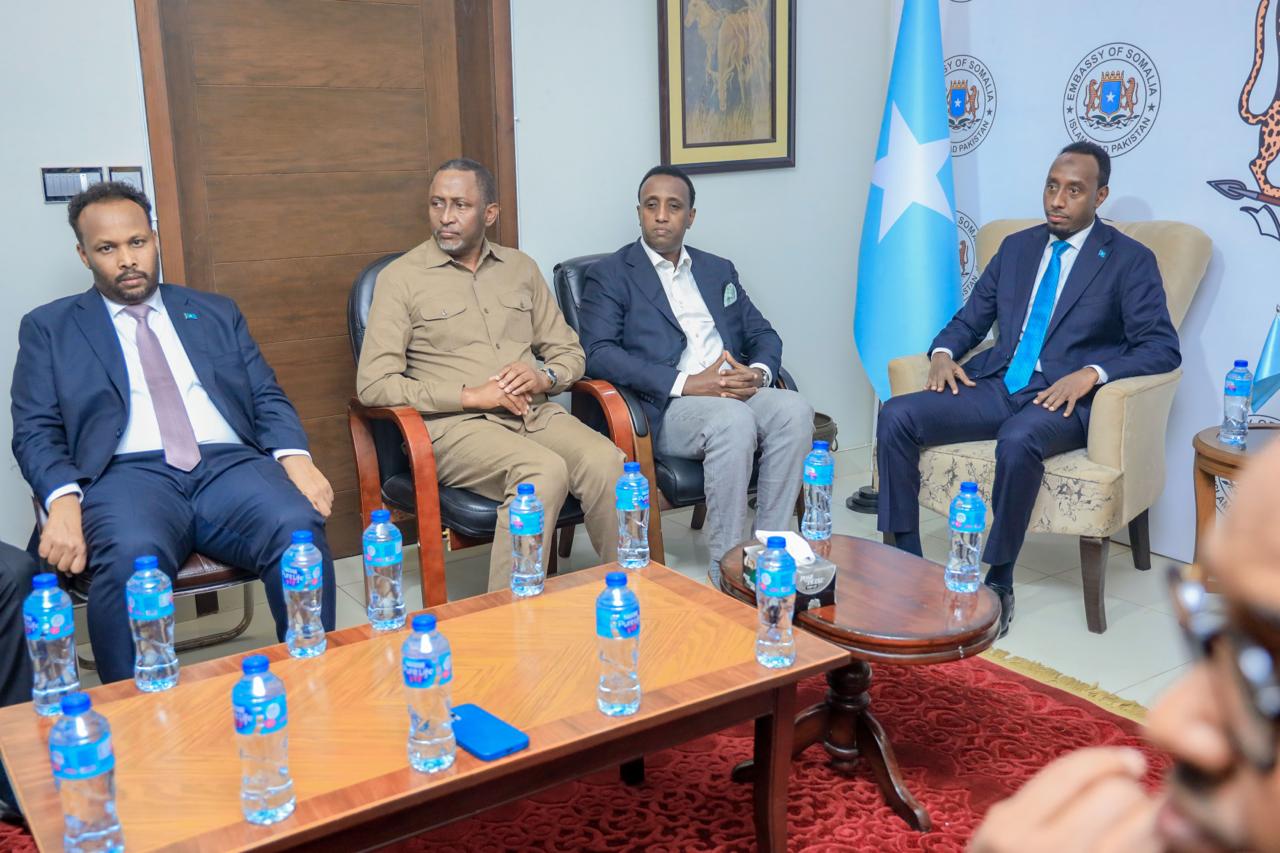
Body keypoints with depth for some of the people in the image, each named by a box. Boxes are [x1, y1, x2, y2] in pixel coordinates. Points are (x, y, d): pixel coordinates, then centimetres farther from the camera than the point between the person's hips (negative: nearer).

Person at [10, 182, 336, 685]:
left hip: (230, 465, 2)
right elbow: (35, 431, 9)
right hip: (128, 474, -1)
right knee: (131, 557, -37)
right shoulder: (48, 328, 18)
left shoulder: (216, 313, 24)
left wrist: (296, 459, -5)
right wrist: (63, 502, -12)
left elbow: (267, 398, 17)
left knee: (299, 526, -31)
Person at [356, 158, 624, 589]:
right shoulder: (400, 278, 3)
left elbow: (569, 351, 20)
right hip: (455, 425, -4)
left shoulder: (520, 268, 17)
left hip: (535, 413, 4)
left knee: (605, 461, -27)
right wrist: (471, 395, -12)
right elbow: (373, 384, -5)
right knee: (545, 471, -34)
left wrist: (544, 377, -6)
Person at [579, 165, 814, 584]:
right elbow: (599, 353, -9)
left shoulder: (719, 270, 24)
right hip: (666, 408, -5)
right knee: (734, 420, -35)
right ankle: (727, 570, -25)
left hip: (736, 393, 5)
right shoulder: (610, 275, 6)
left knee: (794, 409, -26)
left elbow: (763, 334, 20)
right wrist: (686, 383, -18)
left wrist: (759, 372, -7)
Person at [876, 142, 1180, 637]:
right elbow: (971, 318, 21)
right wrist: (943, 351, -2)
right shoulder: (1017, 247, 18)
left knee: (1018, 441, -39)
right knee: (896, 416, -18)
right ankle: (905, 563, -14)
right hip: (995, 386, 5)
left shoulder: (1131, 261, 3)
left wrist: (1092, 373, -22)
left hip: (1063, 397, -5)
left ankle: (998, 584, -23)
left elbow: (1162, 347, -5)